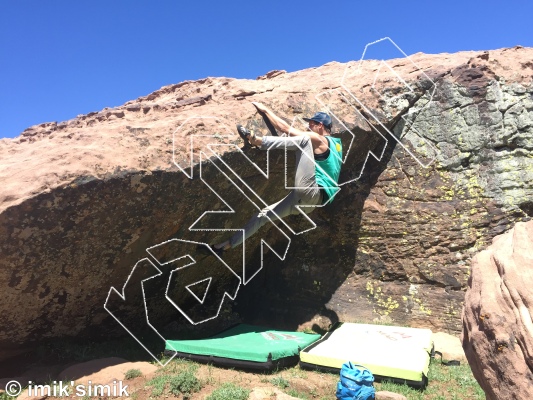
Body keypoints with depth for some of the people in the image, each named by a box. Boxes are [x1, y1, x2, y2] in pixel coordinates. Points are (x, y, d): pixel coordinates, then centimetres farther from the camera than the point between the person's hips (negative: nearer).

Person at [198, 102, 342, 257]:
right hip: (306, 199, 10)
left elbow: (284, 128, -2)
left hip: (309, 193, -10)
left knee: (304, 139, -17)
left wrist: (265, 110, 6)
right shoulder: (336, 143, 25)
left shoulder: (319, 140, -1)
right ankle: (224, 246, 11)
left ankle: (255, 140, -25)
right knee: (263, 215, 9)